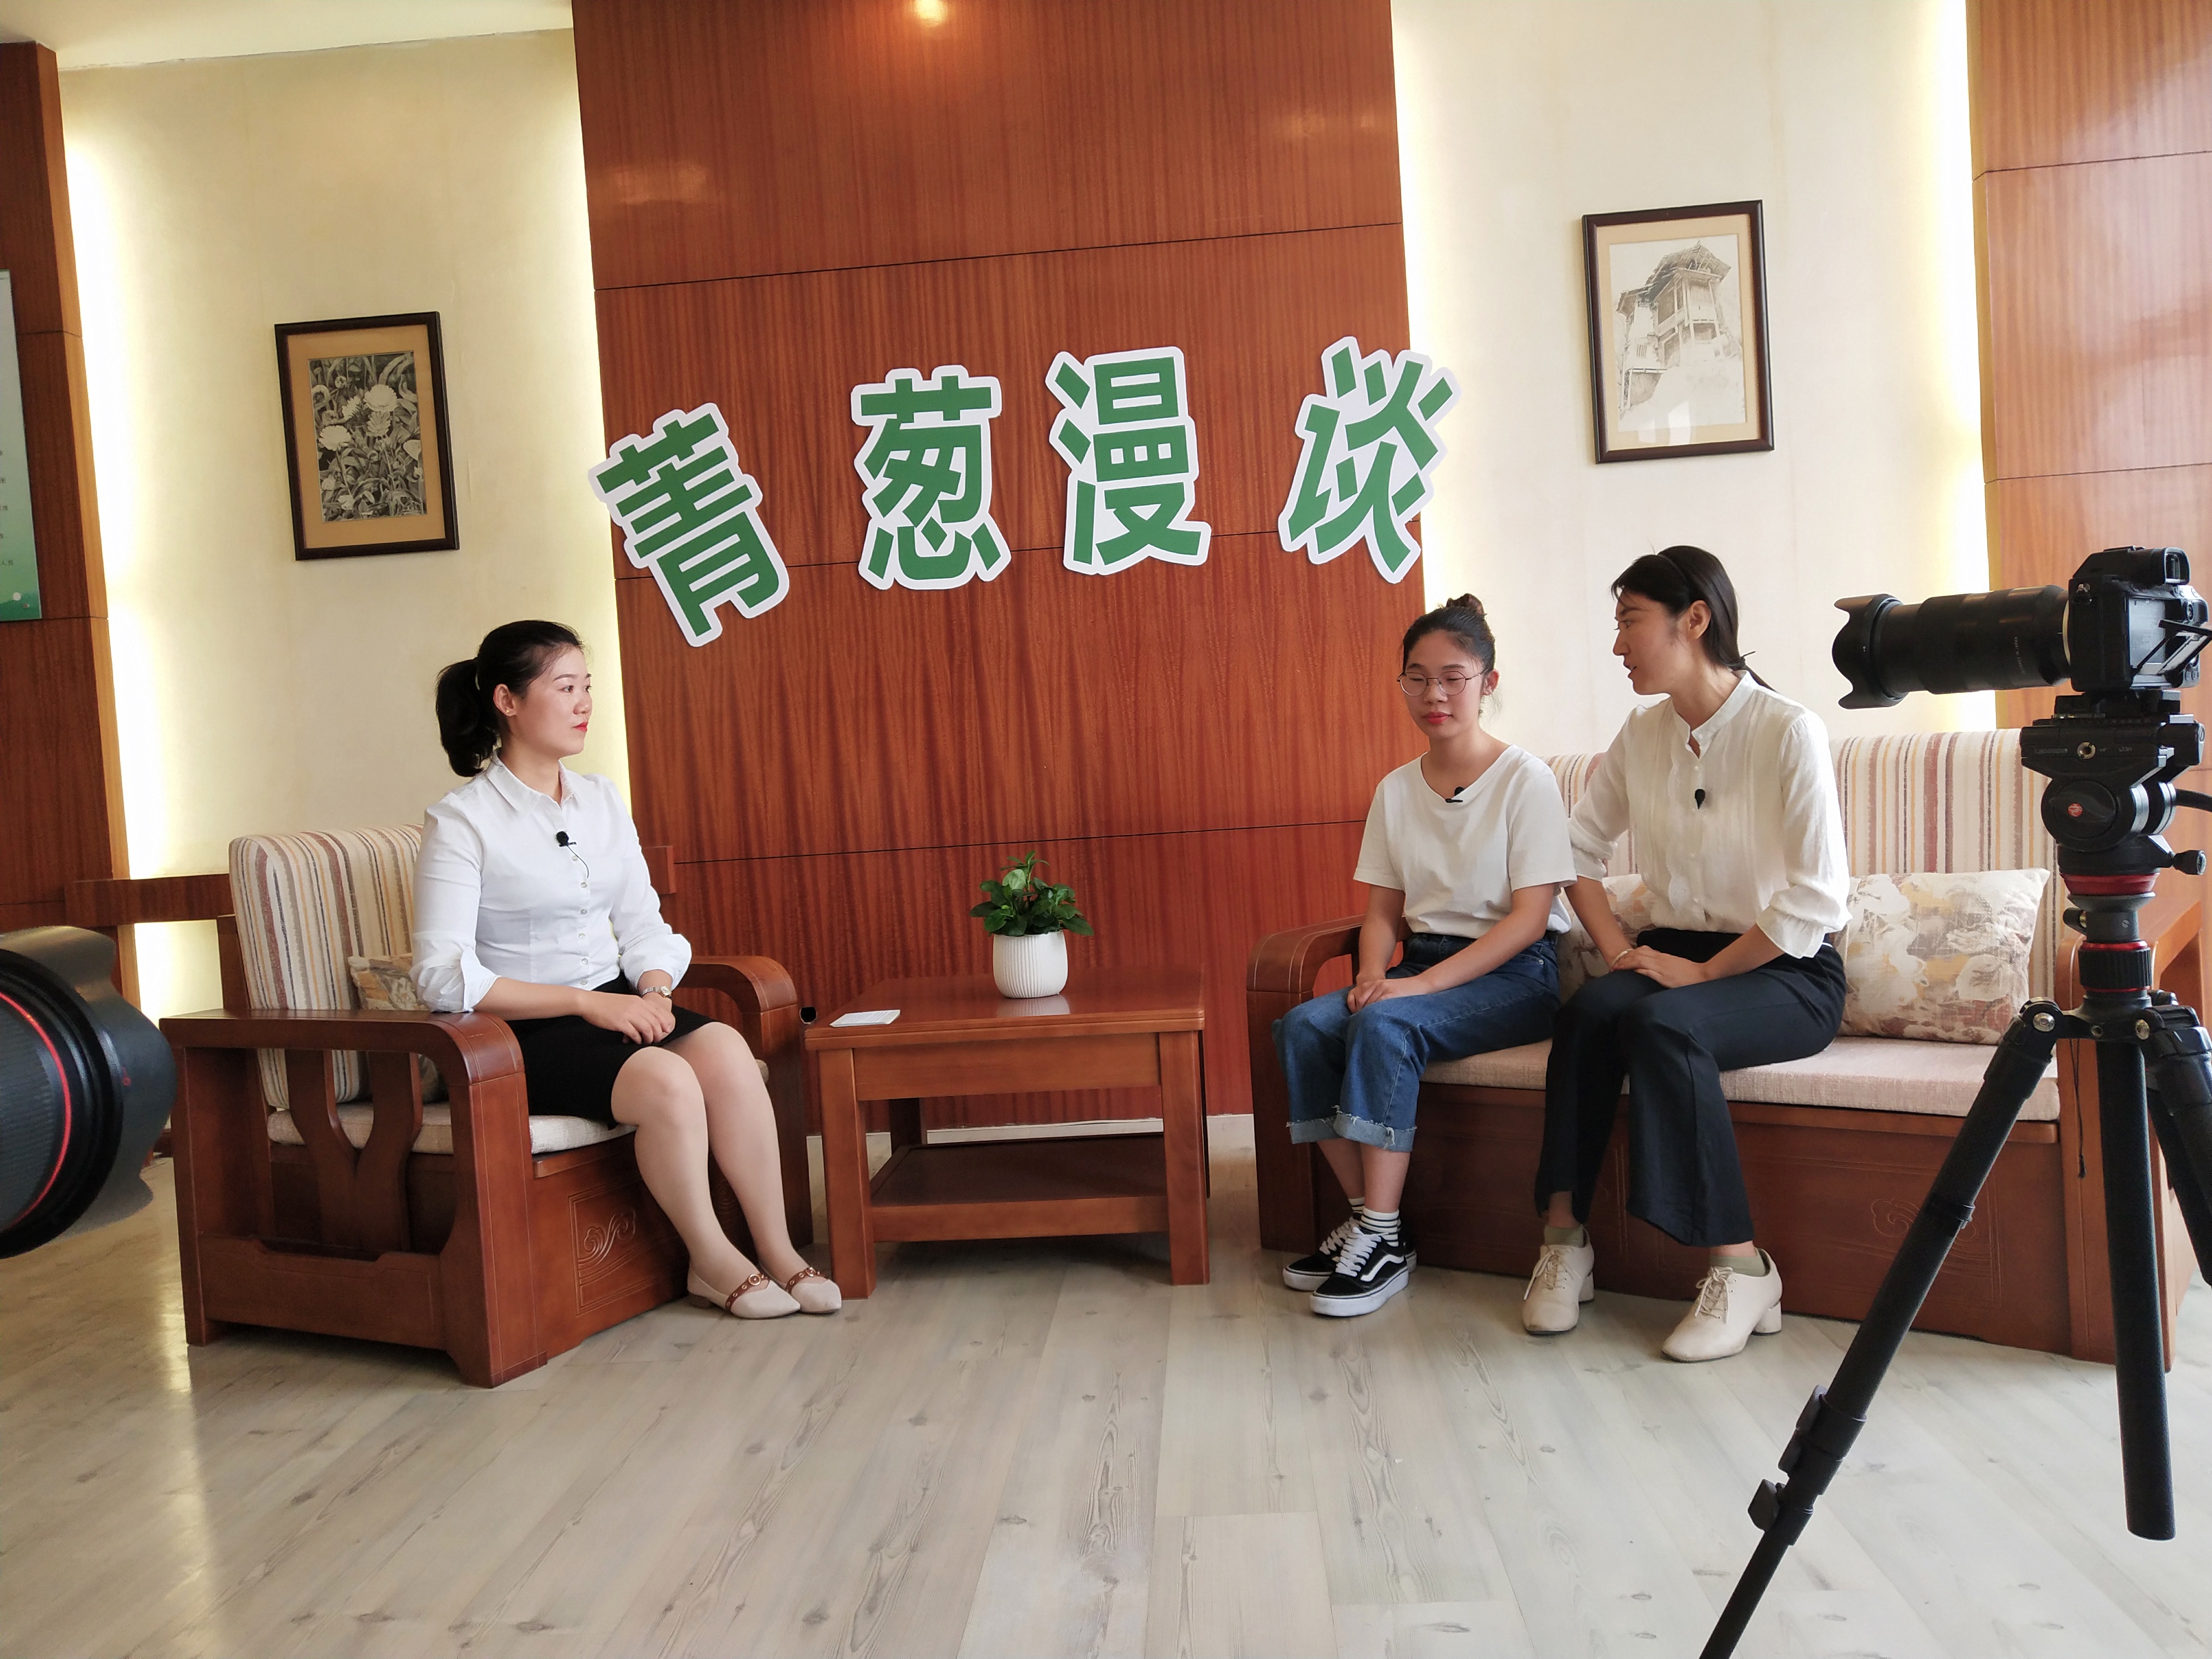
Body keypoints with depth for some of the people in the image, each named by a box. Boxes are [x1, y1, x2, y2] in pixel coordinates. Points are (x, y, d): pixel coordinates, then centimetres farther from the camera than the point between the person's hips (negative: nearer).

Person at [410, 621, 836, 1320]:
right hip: (522, 1031, -5)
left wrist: (653, 988, -10)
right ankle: (713, 1262, -9)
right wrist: (589, 1003, -21)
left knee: (726, 1052, -24)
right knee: (667, 1080, -30)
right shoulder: (460, 822, -8)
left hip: (614, 1005, 5)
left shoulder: (601, 801, 11)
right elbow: (443, 975, -16)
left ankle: (778, 1250, -14)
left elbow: (643, 923, 13)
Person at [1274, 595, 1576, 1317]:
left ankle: (1384, 1240, -23)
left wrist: (1421, 984, -21)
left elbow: (1530, 916, -13)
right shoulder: (1395, 790, 11)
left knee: (1385, 1024, -32)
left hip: (1514, 974, -6)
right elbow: (1383, 908, 12)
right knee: (1302, 1026, -20)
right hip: (1422, 965, 6)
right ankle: (1365, 1215, -10)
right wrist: (1374, 974, -11)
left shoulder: (1525, 778, -7)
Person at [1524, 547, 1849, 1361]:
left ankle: (1741, 1268, -23)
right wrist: (1617, 948, -2)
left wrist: (1704, 971, -17)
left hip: (1785, 973, -4)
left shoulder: (1788, 732, -12)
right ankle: (1563, 1234, -21)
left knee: (1662, 1024, -34)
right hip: (1676, 955, 5)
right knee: (1588, 1008, -28)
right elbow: (1580, 850, 13)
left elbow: (1816, 900, -15)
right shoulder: (1642, 735, 5)